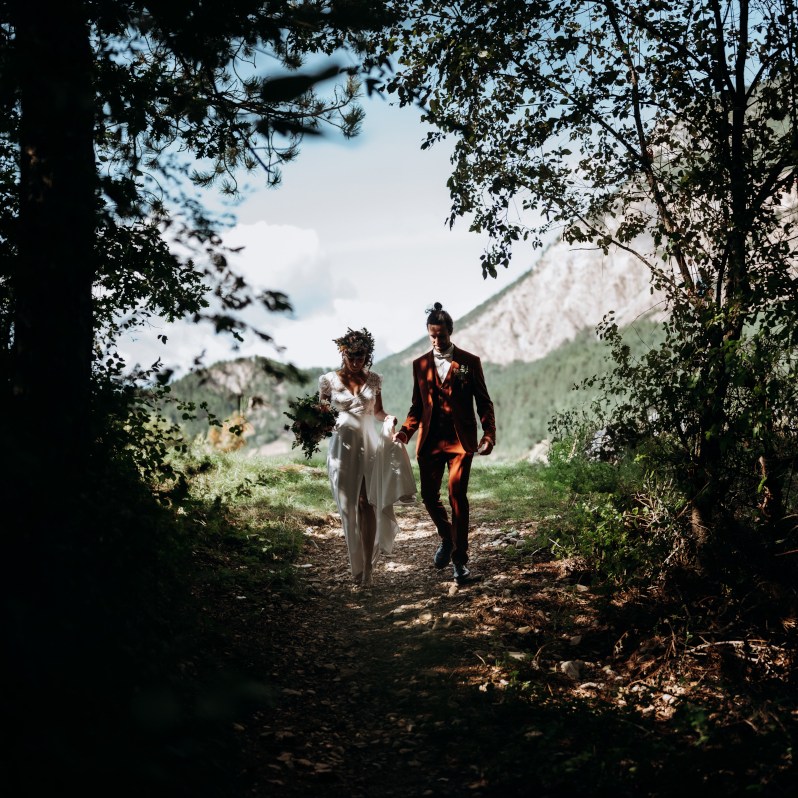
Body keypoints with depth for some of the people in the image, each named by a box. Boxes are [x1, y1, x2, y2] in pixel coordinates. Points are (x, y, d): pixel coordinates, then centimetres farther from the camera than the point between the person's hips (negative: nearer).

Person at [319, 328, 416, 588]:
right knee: (349, 506, 1)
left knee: (368, 504, -8)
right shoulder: (329, 380, 1)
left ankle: (368, 567, -5)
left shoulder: (373, 380, 6)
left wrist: (388, 418, -5)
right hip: (343, 446, -1)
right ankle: (357, 565, 16)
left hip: (369, 444, 1)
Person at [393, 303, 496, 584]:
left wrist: (489, 433, -10)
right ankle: (446, 538, 34)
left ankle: (460, 560, -2)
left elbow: (484, 402, 4)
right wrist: (405, 431, -2)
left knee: (457, 496, -10)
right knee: (429, 496, 5)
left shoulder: (470, 362, 3)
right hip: (430, 441, 3)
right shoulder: (420, 365, 11)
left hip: (460, 440, -3)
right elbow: (417, 405, 15)